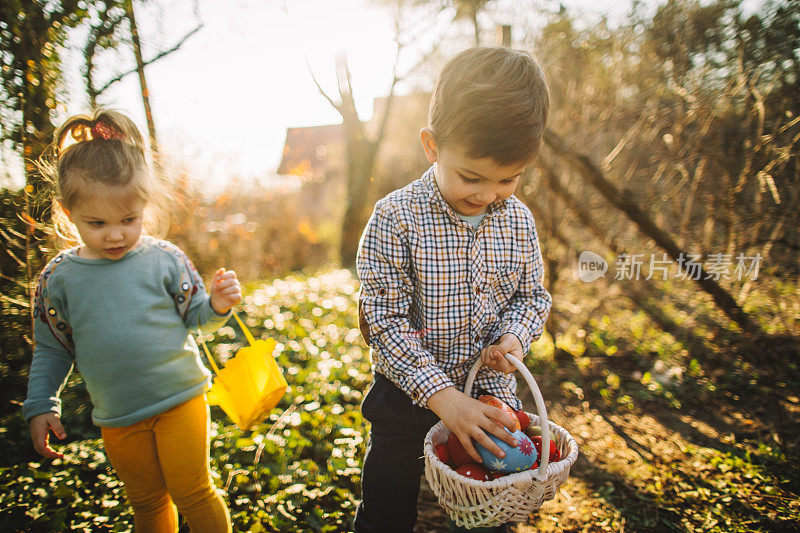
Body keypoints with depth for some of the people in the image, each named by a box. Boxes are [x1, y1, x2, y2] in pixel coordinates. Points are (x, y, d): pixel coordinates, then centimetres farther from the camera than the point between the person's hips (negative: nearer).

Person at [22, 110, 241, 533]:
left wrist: (217, 307, -21)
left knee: (192, 494, 5)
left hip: (180, 400, -3)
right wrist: (40, 406, 5)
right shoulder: (58, 277, -3)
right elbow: (51, 350, 8)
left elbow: (195, 318, -1)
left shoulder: (164, 259, -9)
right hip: (117, 419, 3)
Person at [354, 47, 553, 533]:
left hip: (492, 396, 4)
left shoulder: (519, 220, -6)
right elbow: (384, 320, -20)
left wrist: (515, 336, -16)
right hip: (410, 397, -3)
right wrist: (440, 394, -26)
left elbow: (533, 295, 6)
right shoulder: (397, 218, -20)